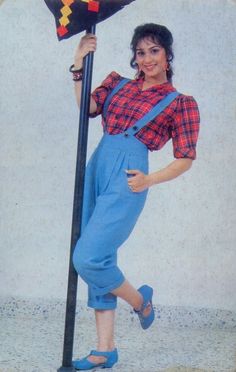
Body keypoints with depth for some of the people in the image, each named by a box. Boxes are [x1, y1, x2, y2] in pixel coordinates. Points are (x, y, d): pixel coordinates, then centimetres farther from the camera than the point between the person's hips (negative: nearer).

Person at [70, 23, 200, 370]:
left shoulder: (181, 103, 4)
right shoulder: (118, 83, 16)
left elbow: (185, 158, 2)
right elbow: (88, 107, 2)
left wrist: (150, 180, -11)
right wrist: (79, 65, -5)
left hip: (127, 179, -5)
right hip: (95, 169, 6)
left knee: (88, 258, -16)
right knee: (99, 259, 6)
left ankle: (140, 300, 13)